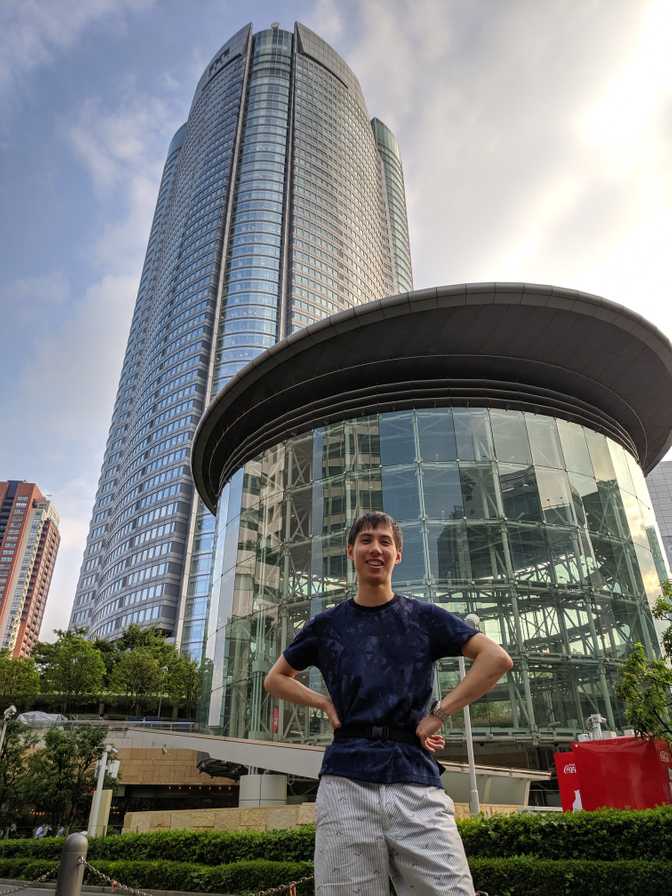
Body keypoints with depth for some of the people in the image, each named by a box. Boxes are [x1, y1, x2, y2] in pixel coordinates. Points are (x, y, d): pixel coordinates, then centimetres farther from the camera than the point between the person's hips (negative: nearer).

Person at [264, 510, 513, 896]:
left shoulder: (424, 616, 10)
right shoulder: (327, 624, 13)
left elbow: (498, 659, 5)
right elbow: (276, 678, 24)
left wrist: (440, 712, -3)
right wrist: (326, 703, 7)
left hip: (418, 781, -1)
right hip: (346, 781, 1)